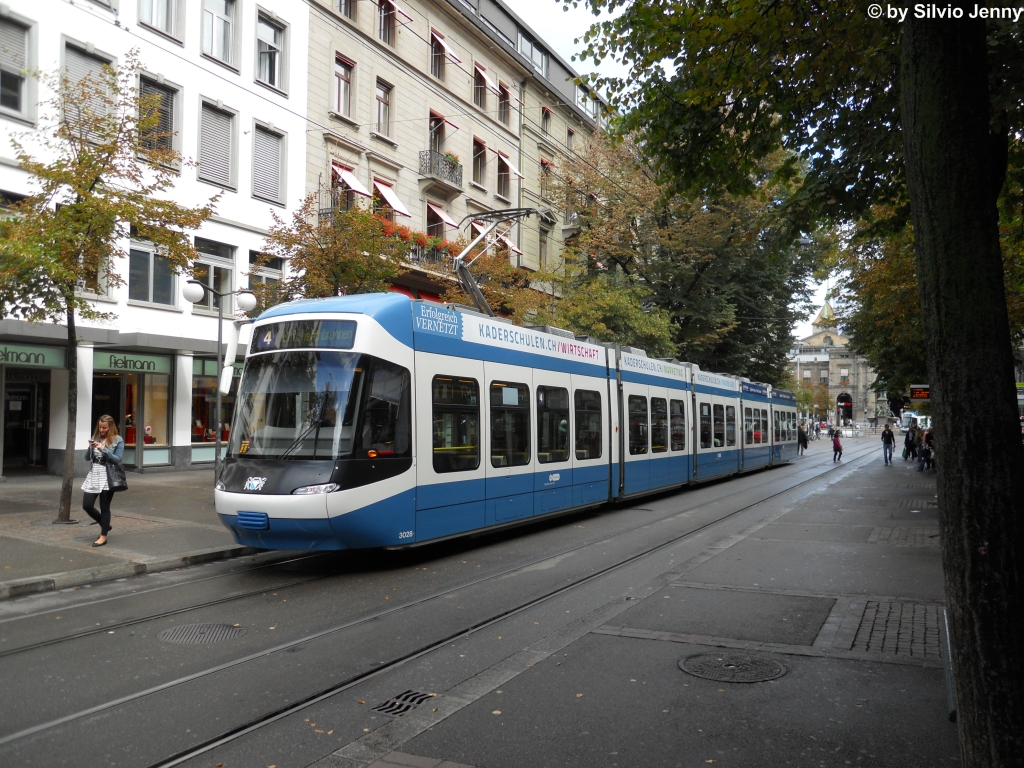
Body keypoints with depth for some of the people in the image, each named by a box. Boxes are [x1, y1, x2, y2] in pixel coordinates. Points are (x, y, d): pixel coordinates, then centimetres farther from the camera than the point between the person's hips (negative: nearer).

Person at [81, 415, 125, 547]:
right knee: (87, 505, 3)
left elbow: (118, 459, -11)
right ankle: (105, 525, 27)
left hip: (108, 476, -5)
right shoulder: (95, 437, 9)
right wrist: (90, 448, -10)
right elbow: (87, 457, 10)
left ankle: (103, 536, 12)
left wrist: (103, 449, -19)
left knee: (104, 507, 1)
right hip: (94, 474, 5)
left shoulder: (118, 440, -5)